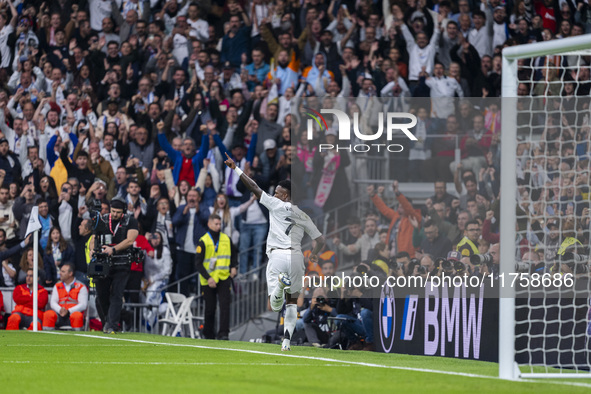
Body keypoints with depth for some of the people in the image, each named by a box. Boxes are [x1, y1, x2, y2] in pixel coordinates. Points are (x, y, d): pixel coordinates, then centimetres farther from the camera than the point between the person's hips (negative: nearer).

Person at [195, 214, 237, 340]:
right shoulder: (203, 241, -3)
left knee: (225, 305, -12)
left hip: (224, 278, 2)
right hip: (209, 281, -2)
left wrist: (233, 267, 6)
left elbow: (233, 255, 24)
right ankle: (208, 334, 20)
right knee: (210, 308, 5)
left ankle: (223, 333, -16)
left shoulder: (226, 239, 9)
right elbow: (198, 263, -6)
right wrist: (208, 278, -15)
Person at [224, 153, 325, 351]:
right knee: (292, 301, 16)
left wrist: (236, 168, 7)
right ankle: (287, 339, 4)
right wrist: (314, 255, 38)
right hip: (296, 257, 4)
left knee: (275, 305, -7)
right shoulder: (303, 216, 14)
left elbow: (254, 188, 1)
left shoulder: (276, 205, 3)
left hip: (277, 256, -4)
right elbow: (320, 240, 16)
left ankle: (280, 283, -41)